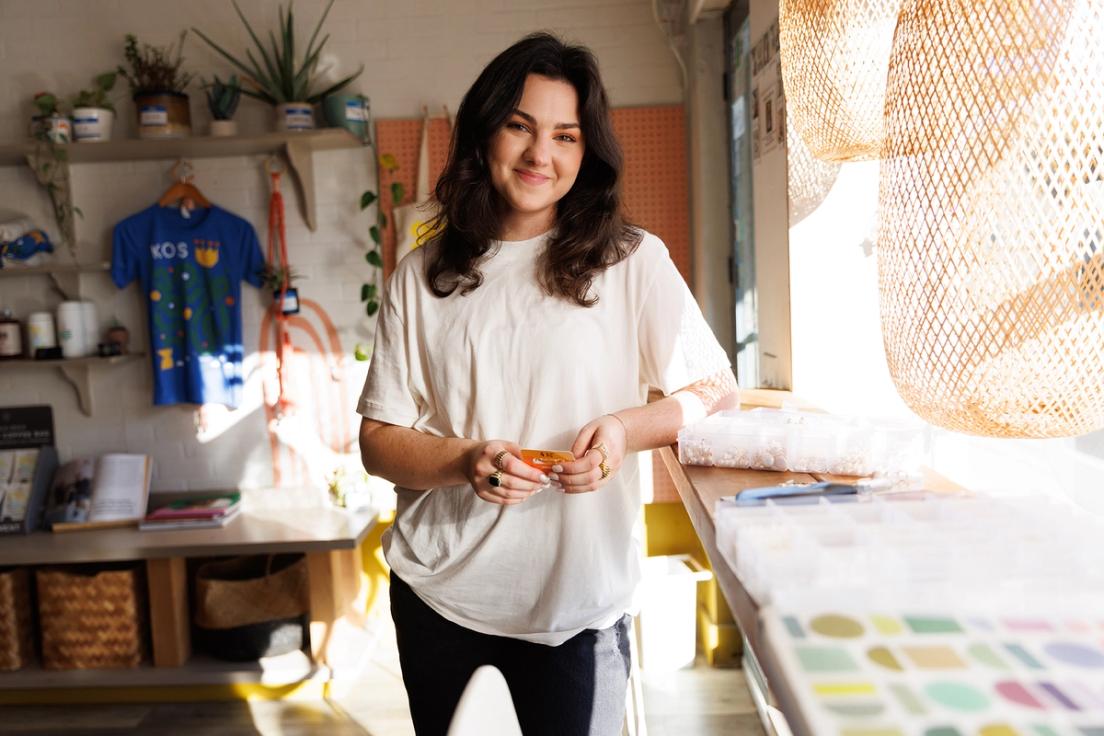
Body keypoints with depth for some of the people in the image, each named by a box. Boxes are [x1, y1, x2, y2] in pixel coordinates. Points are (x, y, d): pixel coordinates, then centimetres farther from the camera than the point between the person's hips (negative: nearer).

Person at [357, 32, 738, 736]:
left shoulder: (633, 261, -5)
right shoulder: (422, 276, 1)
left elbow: (718, 389, -1)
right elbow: (379, 440, 0)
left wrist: (627, 429, -20)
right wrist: (467, 461, -20)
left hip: (577, 602, -2)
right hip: (437, 592, 3)